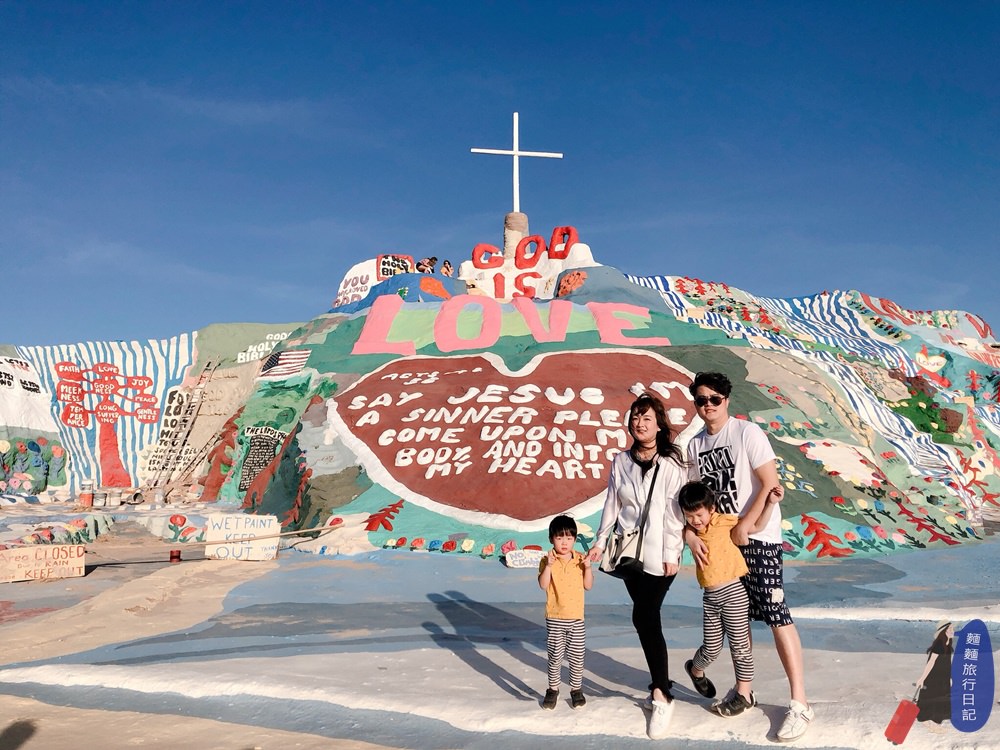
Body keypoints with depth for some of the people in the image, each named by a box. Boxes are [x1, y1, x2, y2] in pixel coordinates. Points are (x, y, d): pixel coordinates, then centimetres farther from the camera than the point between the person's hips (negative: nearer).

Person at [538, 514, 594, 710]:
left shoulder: (580, 560, 0)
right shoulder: (547, 561, -6)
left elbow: (588, 586, -1)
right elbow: (543, 585, -17)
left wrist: (588, 567, -15)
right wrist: (549, 565, -28)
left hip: (576, 618, 2)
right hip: (555, 618, -2)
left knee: (577, 657, 8)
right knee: (555, 656, 6)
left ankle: (576, 689, 26)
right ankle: (553, 690, 23)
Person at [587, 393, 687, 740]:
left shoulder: (671, 463, -8)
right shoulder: (621, 461, 7)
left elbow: (675, 511, -10)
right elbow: (612, 503, 11)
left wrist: (671, 554, -12)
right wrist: (601, 541, 9)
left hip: (659, 553, -5)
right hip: (629, 550, 5)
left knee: (644, 618, -11)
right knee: (647, 619, 9)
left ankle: (661, 695, -2)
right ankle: (660, 684, 21)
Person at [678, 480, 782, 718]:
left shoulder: (723, 521, -7)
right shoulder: (691, 531, 6)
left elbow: (756, 526, -6)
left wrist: (770, 503, -16)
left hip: (732, 593, -4)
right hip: (709, 596, 4)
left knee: (739, 644, 3)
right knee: (711, 647, 10)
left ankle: (744, 694, 15)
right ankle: (695, 669, 40)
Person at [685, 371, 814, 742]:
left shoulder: (747, 433, -11)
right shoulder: (695, 445, 6)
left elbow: (771, 484, -15)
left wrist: (744, 527, -15)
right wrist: (690, 534, -4)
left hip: (758, 537, -6)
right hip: (720, 540, 6)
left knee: (775, 615, -7)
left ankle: (799, 703, -1)